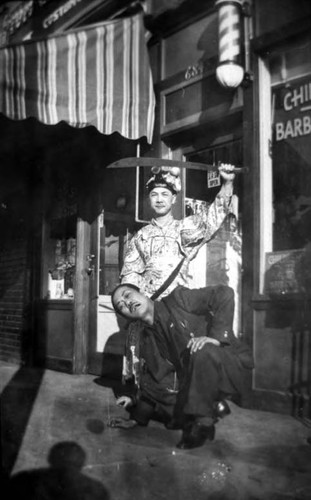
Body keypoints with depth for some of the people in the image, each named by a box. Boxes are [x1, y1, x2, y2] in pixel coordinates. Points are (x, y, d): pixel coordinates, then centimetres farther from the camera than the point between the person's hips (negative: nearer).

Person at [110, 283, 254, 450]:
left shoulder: (178, 300, -8)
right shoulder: (147, 337, 10)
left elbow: (225, 293, -17)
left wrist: (216, 336, -26)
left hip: (231, 364, -6)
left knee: (203, 351, -35)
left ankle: (203, 422, -21)